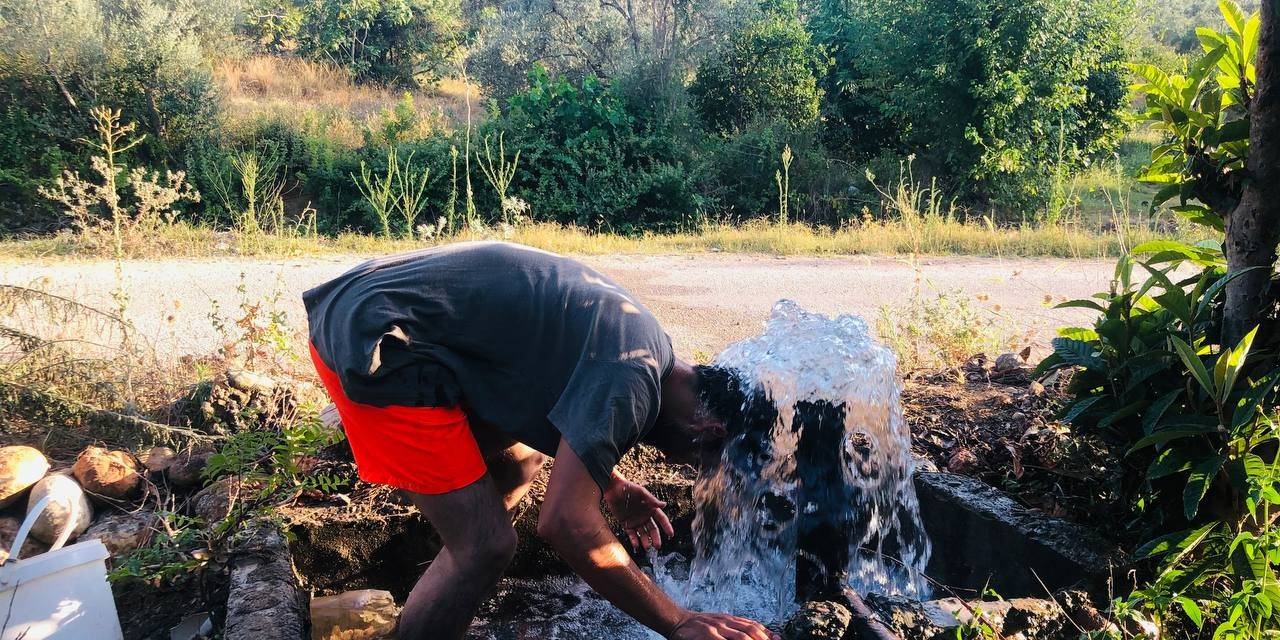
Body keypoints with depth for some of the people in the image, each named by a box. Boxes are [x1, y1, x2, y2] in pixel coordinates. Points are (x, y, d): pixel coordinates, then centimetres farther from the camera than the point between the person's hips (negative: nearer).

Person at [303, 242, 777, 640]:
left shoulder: (626, 321, 12)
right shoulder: (633, 379, -17)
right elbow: (565, 524, -20)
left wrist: (611, 486, 22)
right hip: (375, 345, -10)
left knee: (519, 461, 20)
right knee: (486, 546, -7)